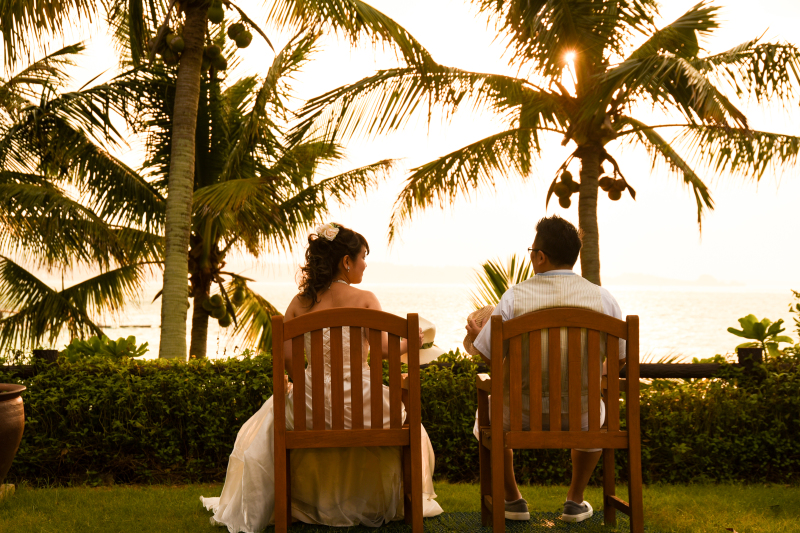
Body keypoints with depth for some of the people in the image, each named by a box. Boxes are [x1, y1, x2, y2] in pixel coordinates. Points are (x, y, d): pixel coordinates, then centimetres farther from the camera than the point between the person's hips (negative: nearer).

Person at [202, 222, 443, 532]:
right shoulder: (365, 299, -7)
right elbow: (384, 349, -14)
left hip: (312, 404, 2)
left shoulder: (300, 303, 1)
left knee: (266, 426, 34)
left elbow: (286, 358, -1)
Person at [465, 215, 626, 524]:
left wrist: (476, 336, 12)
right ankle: (575, 501, 35)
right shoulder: (602, 298, -8)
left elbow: (489, 356, -11)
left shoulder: (514, 297, -14)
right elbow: (620, 356, 3)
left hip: (522, 416, -1)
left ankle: (513, 499, 33)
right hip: (579, 417, 2)